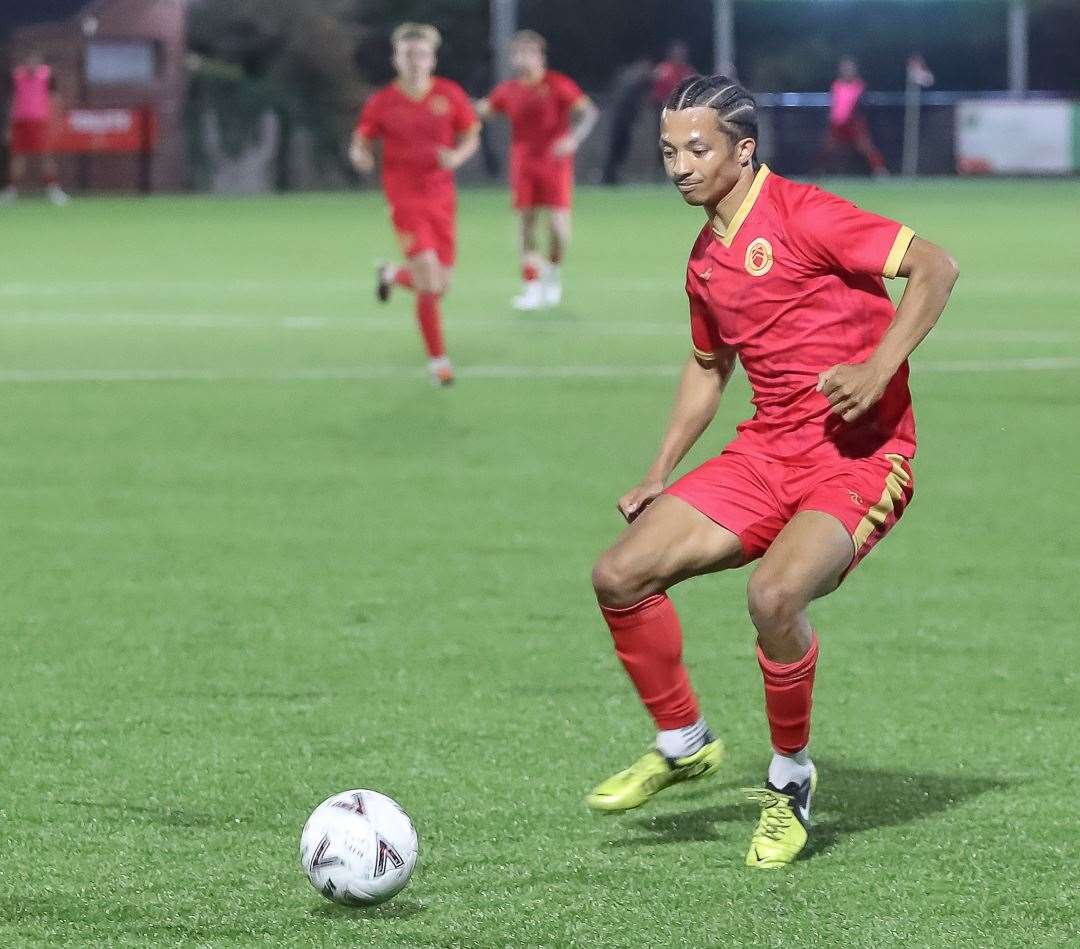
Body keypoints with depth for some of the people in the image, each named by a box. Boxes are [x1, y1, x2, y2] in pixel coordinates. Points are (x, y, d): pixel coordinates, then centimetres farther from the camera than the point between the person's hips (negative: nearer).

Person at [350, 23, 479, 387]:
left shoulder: (450, 95, 0)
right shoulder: (382, 103, -4)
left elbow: (471, 136, 8)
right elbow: (361, 142, 5)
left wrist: (457, 156, -14)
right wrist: (360, 155, -19)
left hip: (441, 198, 3)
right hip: (405, 199, -3)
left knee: (439, 285, 7)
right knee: (429, 281, -16)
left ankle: (394, 275, 41)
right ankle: (437, 359, -4)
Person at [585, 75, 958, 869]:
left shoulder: (800, 216, -12)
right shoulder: (706, 258, 12)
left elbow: (935, 266, -15)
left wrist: (877, 370, -25)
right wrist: (661, 474, 22)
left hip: (860, 454, -8)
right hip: (768, 449, 8)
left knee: (774, 594, -32)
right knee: (621, 576, -4)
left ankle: (791, 781, -7)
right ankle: (684, 743, 18)